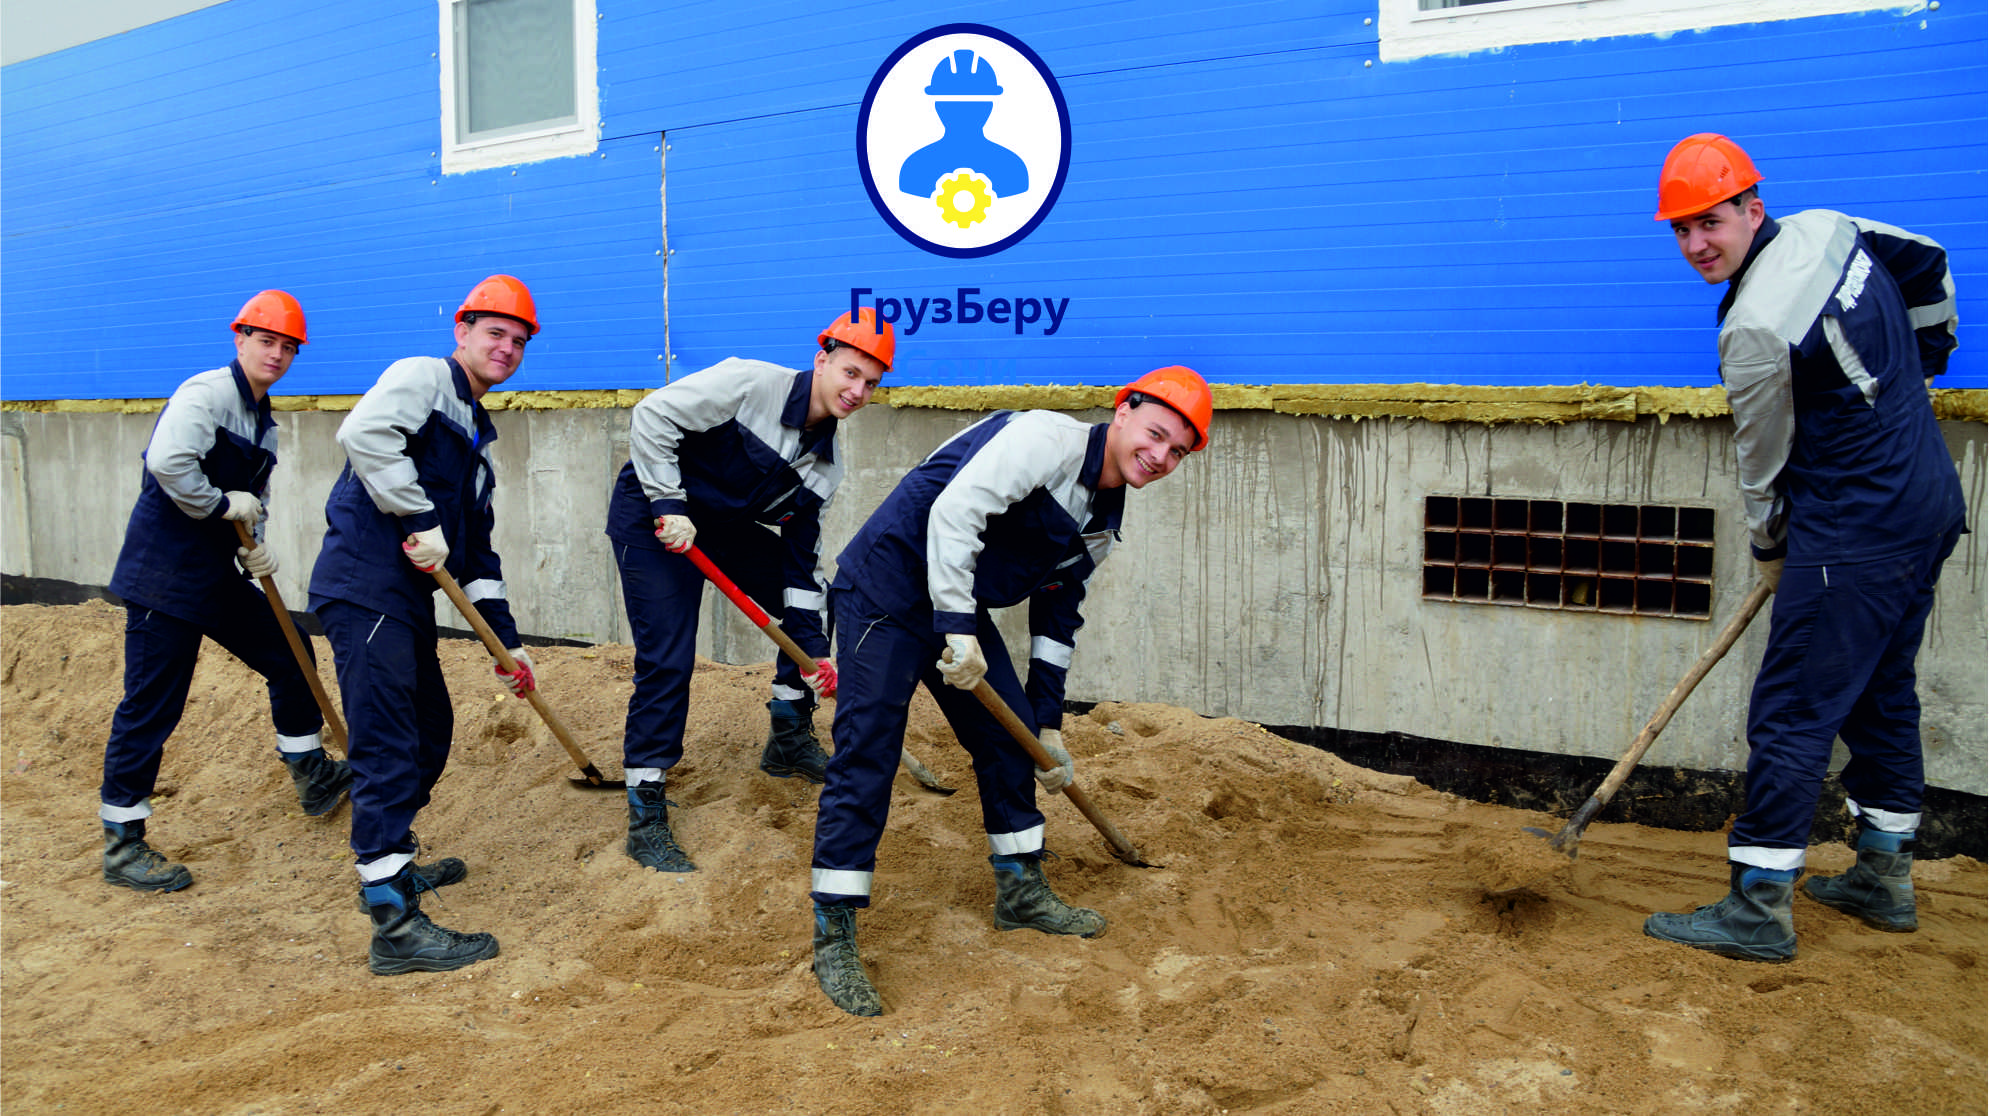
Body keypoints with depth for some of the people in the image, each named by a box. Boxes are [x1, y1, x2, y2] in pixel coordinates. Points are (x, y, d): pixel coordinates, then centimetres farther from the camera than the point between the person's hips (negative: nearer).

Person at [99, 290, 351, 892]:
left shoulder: (264, 421, 15)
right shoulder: (208, 392, -13)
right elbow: (167, 461, -29)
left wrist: (251, 546, 1)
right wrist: (221, 505, -16)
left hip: (217, 574, 9)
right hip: (164, 573, -9)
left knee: (288, 654, 16)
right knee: (151, 705, -5)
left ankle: (312, 775, 34)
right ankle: (121, 843, 6)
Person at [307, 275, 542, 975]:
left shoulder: (479, 434, 24)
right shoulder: (423, 377, -2)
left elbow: (477, 546, 24)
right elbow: (363, 433, -24)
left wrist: (505, 640, 20)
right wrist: (420, 521, -21)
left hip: (408, 600, 10)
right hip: (364, 588, -10)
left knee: (430, 730, 19)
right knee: (388, 747, -12)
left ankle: (392, 861, 38)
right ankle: (393, 924, -11)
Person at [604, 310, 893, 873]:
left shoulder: (826, 465, -2)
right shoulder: (750, 383, -21)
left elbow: (799, 559, 1)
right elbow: (653, 415, -23)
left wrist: (813, 648, -5)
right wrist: (668, 505, -25)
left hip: (725, 528, 8)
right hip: (651, 516, -7)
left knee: (815, 595, 7)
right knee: (667, 660, -14)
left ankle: (788, 739, 23)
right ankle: (645, 817, -4)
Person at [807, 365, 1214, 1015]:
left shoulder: (1102, 525, 9)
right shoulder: (1048, 438, -19)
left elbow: (1056, 618, 16)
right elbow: (954, 510, -30)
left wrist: (1048, 724, 15)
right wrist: (956, 628, -31)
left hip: (962, 612, 9)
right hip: (889, 588, -9)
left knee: (1012, 737, 12)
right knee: (866, 755, -11)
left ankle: (1021, 892, 31)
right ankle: (833, 941, -2)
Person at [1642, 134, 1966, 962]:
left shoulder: (1754, 329, -21)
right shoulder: (1831, 229, 4)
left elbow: (1765, 460, -9)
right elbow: (1931, 267, 22)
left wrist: (1770, 554, 8)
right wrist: (1916, 369, 31)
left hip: (1855, 535, -10)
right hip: (1930, 508, 10)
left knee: (1791, 713, -6)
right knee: (1882, 695, 19)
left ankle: (1759, 909, 0)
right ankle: (1885, 879, 31)